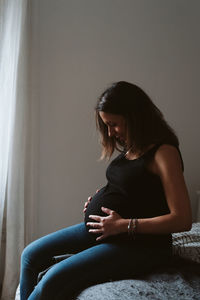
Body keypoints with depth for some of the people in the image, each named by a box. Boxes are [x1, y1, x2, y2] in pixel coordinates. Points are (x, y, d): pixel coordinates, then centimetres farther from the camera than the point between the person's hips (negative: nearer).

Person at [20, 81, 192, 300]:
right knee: (31, 255, 8)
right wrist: (99, 199, 4)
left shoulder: (164, 152, -17)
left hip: (139, 244, -9)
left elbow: (182, 220, -21)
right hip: (98, 228, 10)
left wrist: (124, 224, -20)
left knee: (53, 280, -21)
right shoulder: (131, 149, 9)